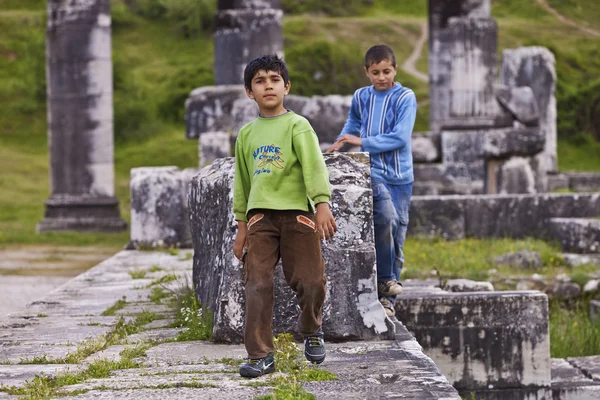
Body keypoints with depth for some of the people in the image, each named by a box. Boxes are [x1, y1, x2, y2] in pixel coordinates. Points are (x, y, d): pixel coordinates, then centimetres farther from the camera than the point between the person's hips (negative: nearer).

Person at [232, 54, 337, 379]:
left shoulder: (297, 126, 0)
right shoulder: (247, 134, 14)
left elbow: (314, 165, -12)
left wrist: (323, 205, -25)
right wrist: (242, 227, 18)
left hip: (296, 211, -3)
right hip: (260, 215, 3)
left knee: (310, 281, -5)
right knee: (257, 284, -6)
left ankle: (311, 330, 25)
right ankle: (261, 355, -2)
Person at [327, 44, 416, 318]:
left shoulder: (405, 98, -3)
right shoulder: (361, 97, 8)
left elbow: (400, 137, -13)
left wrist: (362, 142, -14)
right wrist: (341, 142, 14)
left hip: (399, 175, 0)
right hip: (371, 171, 0)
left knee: (397, 233, 2)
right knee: (386, 217, -27)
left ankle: (386, 298, 13)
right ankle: (384, 279, -11)